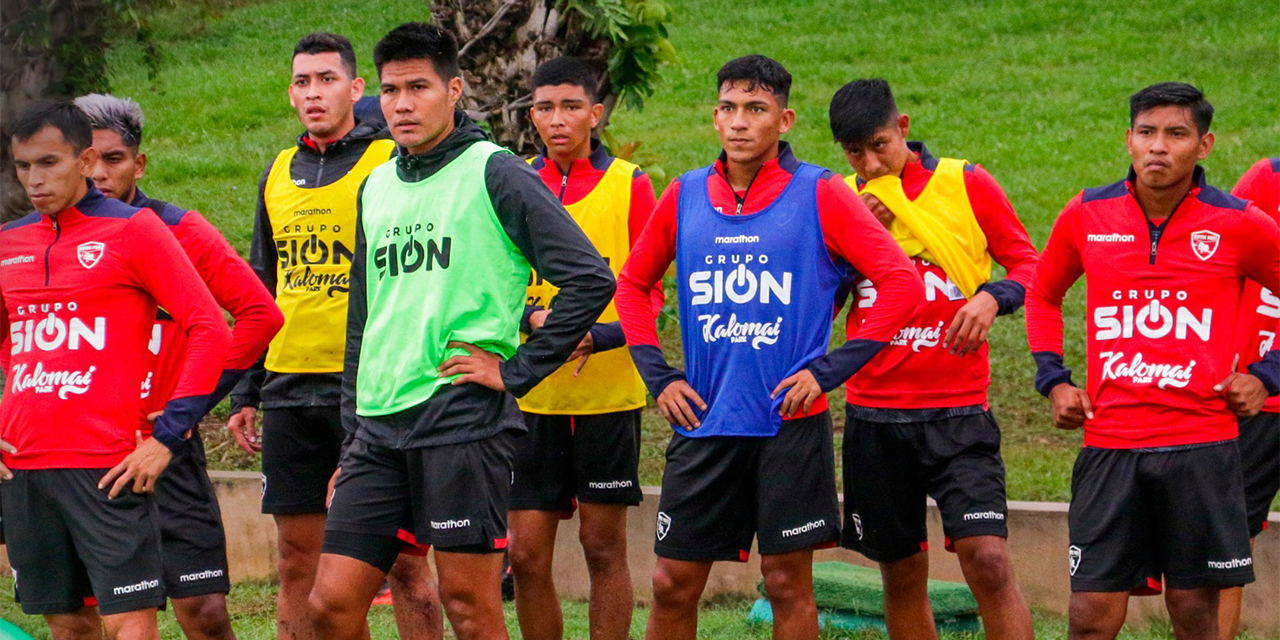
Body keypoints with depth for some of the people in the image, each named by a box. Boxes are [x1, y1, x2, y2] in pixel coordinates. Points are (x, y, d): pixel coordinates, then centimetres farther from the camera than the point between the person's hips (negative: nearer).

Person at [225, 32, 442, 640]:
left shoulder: (392, 164, -2)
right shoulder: (279, 174, 15)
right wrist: (244, 395, 16)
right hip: (290, 388, 5)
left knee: (402, 559, -3)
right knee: (297, 560, 6)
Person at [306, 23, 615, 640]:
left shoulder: (495, 175, -5)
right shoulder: (377, 186, 17)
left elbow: (590, 278, -11)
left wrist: (516, 370, -10)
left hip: (463, 420, -6)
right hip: (378, 427, 7)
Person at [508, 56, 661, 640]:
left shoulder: (629, 185, -1)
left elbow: (650, 293, -2)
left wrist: (597, 337, -20)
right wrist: (534, 318, -15)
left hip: (609, 393, -2)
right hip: (530, 395, 2)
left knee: (604, 547, 4)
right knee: (527, 554, 1)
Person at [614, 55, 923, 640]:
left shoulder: (819, 195, -4)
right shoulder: (685, 196, 7)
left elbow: (903, 284, -7)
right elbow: (633, 284, 21)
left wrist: (829, 370, -11)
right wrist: (657, 376, 8)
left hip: (789, 422, -3)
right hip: (703, 424, 3)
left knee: (788, 581, 2)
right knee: (673, 584, 4)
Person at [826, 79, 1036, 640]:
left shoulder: (965, 184, -1)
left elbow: (1029, 263, 1)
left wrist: (992, 297, -20)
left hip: (957, 409, -3)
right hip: (873, 414, 3)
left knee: (988, 561, -16)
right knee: (902, 575, 9)